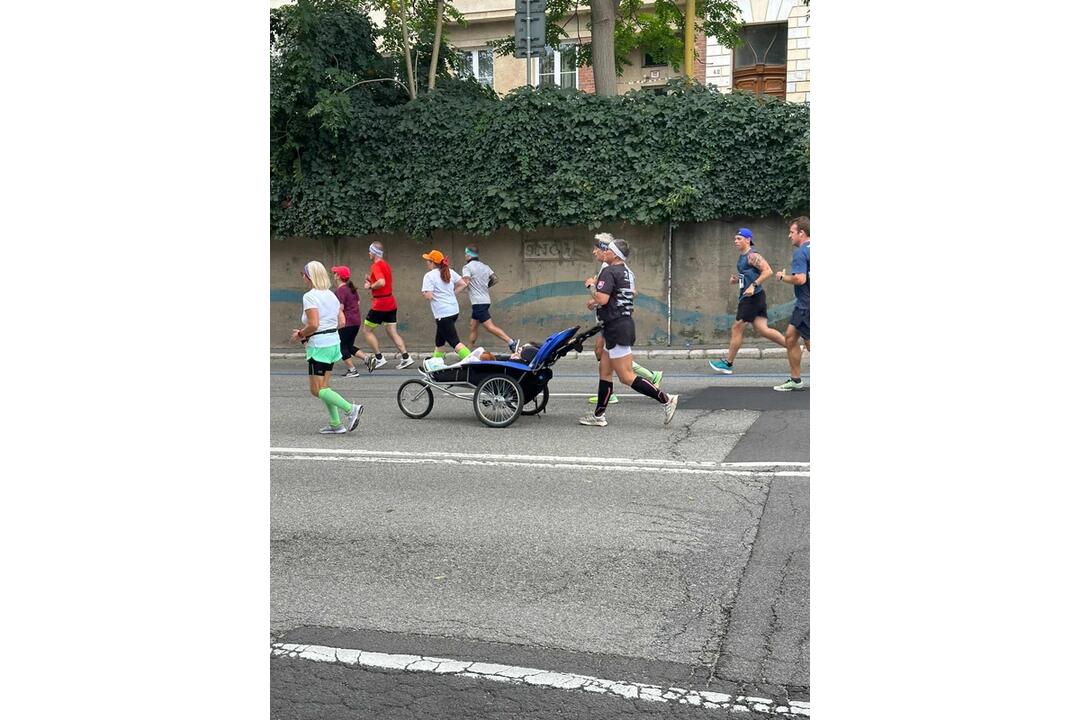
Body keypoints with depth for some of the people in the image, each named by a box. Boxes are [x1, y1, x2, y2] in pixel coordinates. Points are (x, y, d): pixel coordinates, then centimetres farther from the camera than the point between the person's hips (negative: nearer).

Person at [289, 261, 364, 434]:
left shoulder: (310, 297, -14)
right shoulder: (331, 295, 11)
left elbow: (313, 324, -23)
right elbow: (342, 322, 10)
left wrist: (300, 335, -6)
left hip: (319, 345, -8)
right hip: (333, 342, 9)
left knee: (316, 389, -1)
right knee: (324, 387, 16)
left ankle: (350, 408, -13)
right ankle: (336, 424, 14)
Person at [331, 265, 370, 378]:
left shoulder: (340, 290, -15)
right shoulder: (352, 288, 13)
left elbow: (340, 308, -21)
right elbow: (358, 302, 20)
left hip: (346, 323, -9)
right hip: (356, 321, 9)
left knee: (342, 346, 2)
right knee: (349, 345, 18)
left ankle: (352, 370, 1)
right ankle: (366, 358, 3)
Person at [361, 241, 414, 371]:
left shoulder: (376, 265, -14)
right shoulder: (386, 264, 14)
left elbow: (381, 282, -29)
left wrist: (370, 286, -13)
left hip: (380, 305, -8)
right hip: (391, 303, 8)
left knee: (367, 330, 5)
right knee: (392, 332, 9)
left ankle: (379, 358, 2)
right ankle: (406, 357, 1)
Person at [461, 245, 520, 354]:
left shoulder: (467, 267, -9)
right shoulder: (484, 266, 13)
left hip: (478, 302, -9)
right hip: (485, 299, 9)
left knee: (490, 326, -12)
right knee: (473, 326, 14)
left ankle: (511, 342, -21)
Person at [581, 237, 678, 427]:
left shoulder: (609, 272, -15)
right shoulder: (626, 272, 15)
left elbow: (602, 299, -25)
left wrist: (591, 286, -7)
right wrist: (596, 302, 22)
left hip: (616, 328, -10)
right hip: (624, 324, 10)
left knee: (626, 377, -7)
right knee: (604, 371, 13)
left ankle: (666, 399, -7)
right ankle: (598, 415, 18)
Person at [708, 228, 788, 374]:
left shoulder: (752, 255, -12)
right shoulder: (742, 257, 18)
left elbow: (768, 271, -21)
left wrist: (753, 285, -25)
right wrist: (737, 280, 12)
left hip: (752, 296, -10)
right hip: (749, 297, 10)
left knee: (737, 329, -2)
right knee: (762, 330, 3)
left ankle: (728, 363, 6)